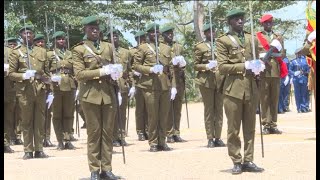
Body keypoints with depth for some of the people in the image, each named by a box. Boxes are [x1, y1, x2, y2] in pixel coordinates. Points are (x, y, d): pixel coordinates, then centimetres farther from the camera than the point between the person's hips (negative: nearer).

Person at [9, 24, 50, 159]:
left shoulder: (42, 51, 15)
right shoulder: (16, 53, 5)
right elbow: (11, 74, 1)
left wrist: (46, 79, 4)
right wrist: (24, 75, -15)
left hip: (40, 91, 2)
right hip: (25, 91, -2)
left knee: (40, 121, 3)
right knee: (26, 122, 1)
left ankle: (39, 149, 9)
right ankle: (28, 150, 7)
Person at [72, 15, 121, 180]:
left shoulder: (108, 47, 15)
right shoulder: (79, 50, 1)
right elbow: (79, 74, -8)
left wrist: (114, 73, 0)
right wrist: (101, 71, -16)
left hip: (109, 94, 4)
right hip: (90, 95, -4)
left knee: (108, 132, 4)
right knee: (94, 132, 0)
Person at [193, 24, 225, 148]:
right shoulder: (200, 47, 2)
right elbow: (196, 65, 2)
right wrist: (206, 66, -16)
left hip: (220, 80, 4)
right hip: (206, 81, -4)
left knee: (219, 110, 3)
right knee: (209, 110, -1)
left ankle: (218, 137, 8)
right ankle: (210, 139, 3)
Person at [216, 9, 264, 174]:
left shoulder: (252, 39, 15)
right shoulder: (223, 41, 1)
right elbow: (222, 67, -7)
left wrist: (258, 66, -1)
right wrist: (245, 66, -15)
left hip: (251, 89, 4)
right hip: (233, 90, -4)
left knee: (250, 128, 6)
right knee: (233, 129, 0)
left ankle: (248, 161, 12)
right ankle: (237, 162, 7)